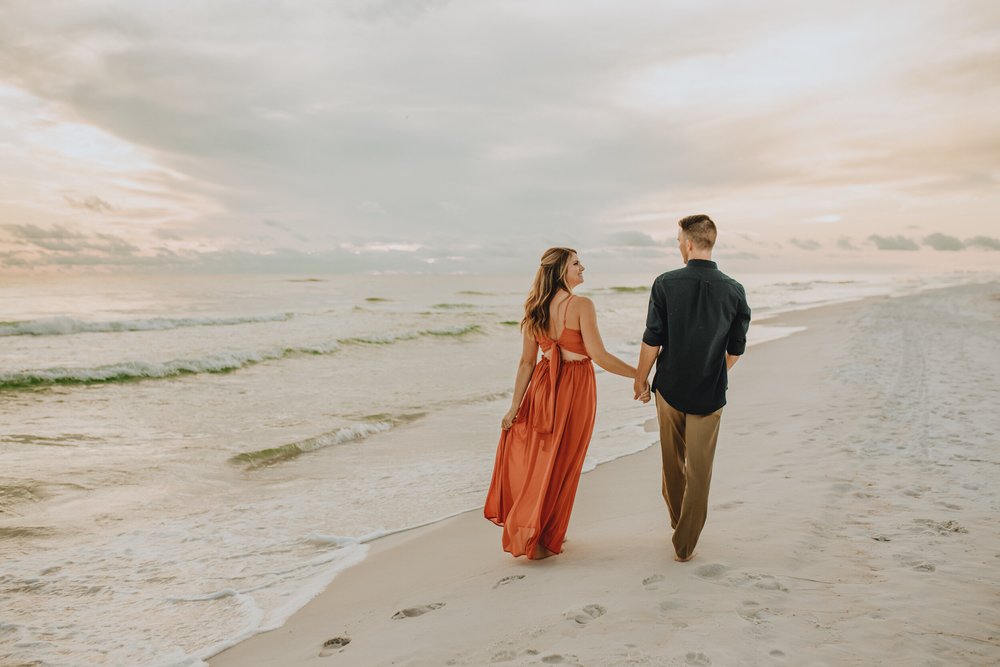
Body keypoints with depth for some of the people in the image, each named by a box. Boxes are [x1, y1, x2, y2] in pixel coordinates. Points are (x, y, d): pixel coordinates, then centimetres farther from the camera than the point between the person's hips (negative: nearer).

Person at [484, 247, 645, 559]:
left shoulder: (534, 309, 2)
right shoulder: (581, 305, -15)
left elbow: (526, 362, 3)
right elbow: (599, 356, -19)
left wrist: (515, 405, 7)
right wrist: (639, 374, -9)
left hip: (543, 384, 5)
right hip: (575, 387, -5)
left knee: (537, 458, 18)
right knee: (560, 464, 7)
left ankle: (523, 531, 29)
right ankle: (540, 541, 17)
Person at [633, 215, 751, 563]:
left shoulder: (666, 284, -12)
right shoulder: (734, 291, -6)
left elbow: (652, 340, -10)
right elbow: (736, 350, 2)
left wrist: (640, 379, 5)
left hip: (670, 388, 0)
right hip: (709, 394, 0)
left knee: (673, 461, 21)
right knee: (699, 471, 9)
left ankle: (677, 518, 42)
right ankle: (684, 544, 14)